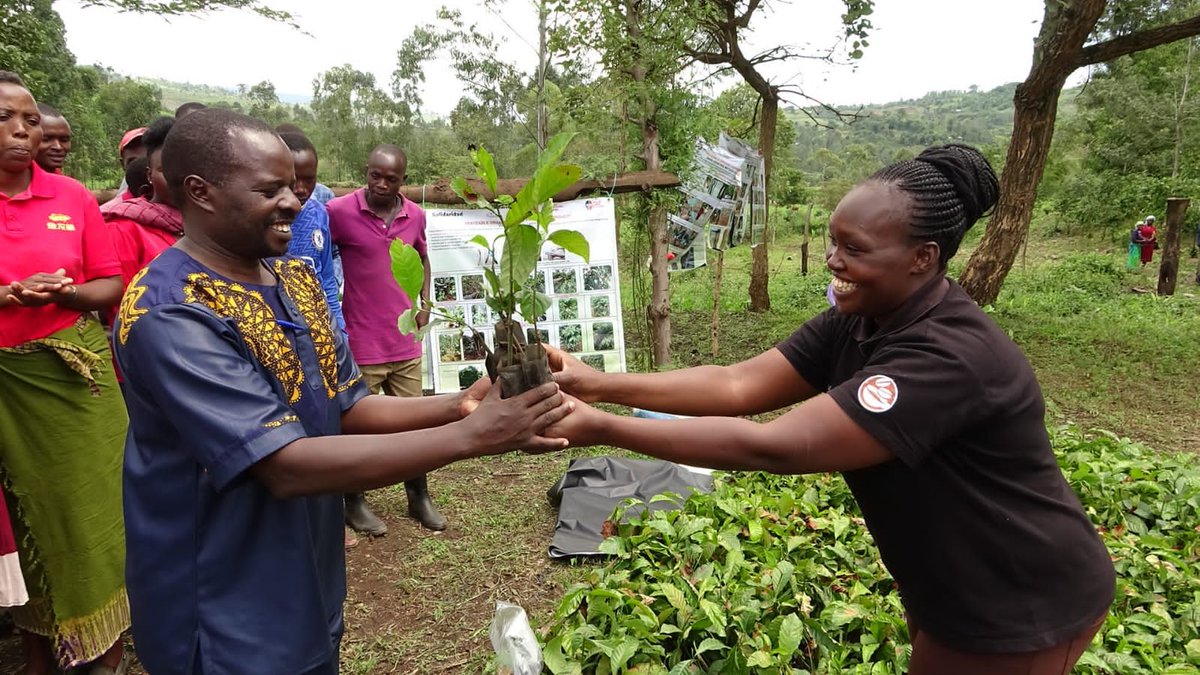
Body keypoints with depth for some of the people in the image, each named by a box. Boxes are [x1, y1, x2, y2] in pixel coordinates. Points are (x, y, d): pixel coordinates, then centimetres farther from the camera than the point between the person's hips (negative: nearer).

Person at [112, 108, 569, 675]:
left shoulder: (296, 280, 2)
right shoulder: (172, 314, -24)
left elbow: (349, 409, 3)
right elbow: (287, 467, -31)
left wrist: (458, 405, -14)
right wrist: (469, 437, -32)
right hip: (225, 616, -7)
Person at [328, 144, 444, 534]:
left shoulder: (415, 216, 4)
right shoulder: (339, 211, -12)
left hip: (406, 341, 4)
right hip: (361, 343, -4)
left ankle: (419, 498, 28)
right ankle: (354, 503, 27)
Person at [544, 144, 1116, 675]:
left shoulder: (951, 355, -35)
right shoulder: (854, 323, -8)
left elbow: (778, 448, -41)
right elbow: (737, 384, -14)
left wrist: (599, 429, -39)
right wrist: (598, 384, -23)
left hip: (1022, 608, -7)